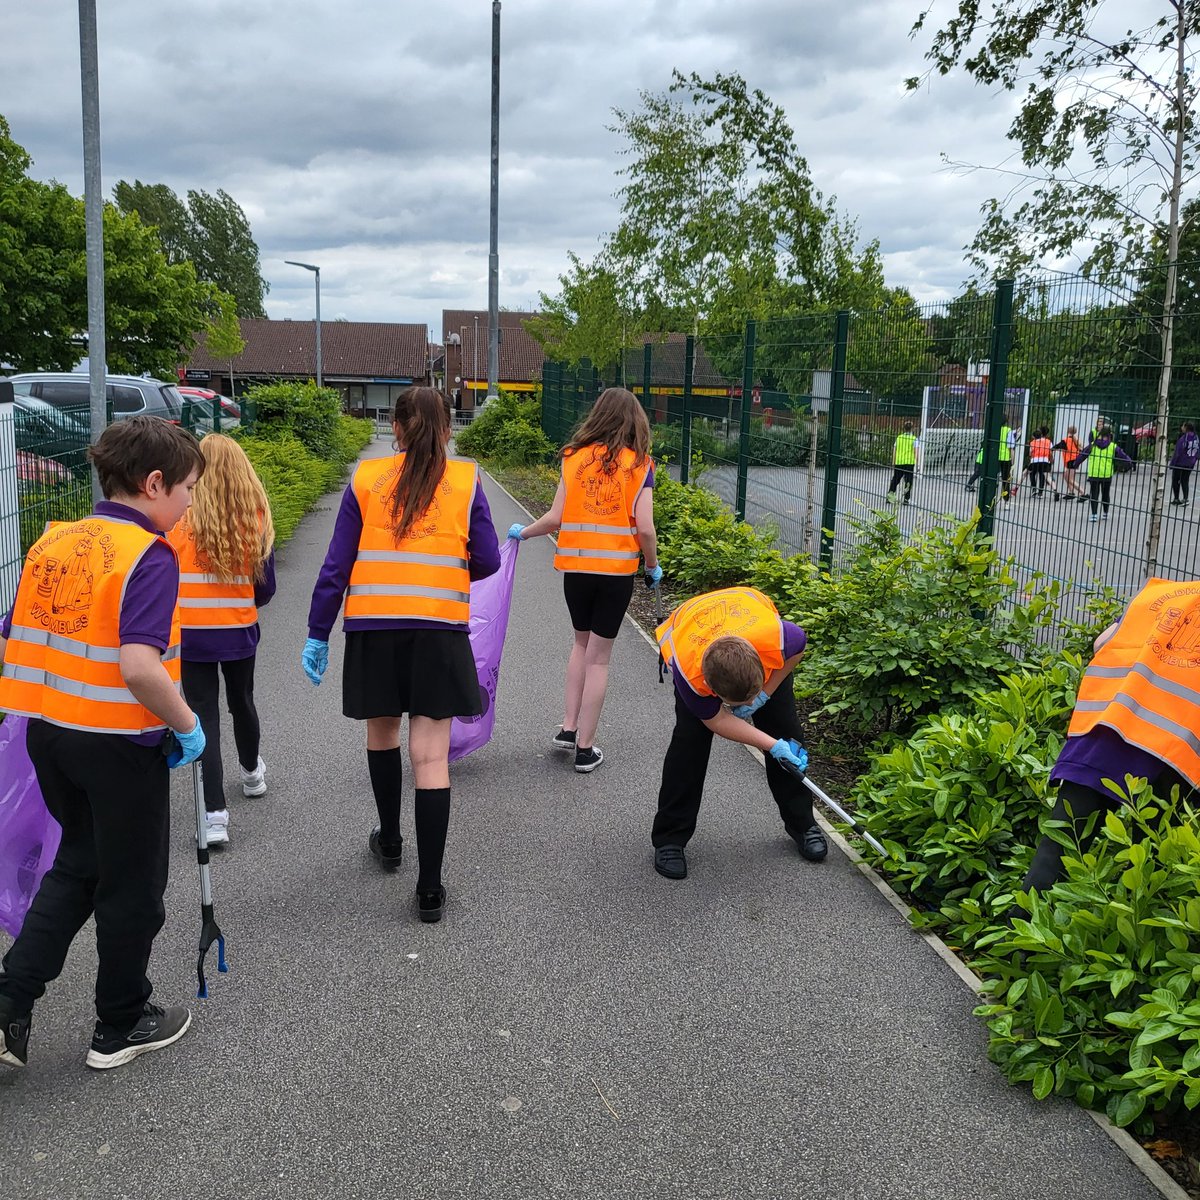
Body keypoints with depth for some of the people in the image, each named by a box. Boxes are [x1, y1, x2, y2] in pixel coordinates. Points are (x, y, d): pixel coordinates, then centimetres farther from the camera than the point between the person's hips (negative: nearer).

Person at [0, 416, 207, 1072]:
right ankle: (121, 1026, 28)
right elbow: (139, 667, -30)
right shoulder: (149, 556, -18)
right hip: (120, 741, -7)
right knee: (132, 886, 12)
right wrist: (188, 726, -15)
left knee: (77, 865, 25)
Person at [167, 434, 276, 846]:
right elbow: (266, 588, 2)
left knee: (205, 717, 3)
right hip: (240, 634, 3)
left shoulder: (179, 522, -14)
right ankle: (252, 773, 48)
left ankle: (215, 814, -2)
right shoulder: (255, 521, -7)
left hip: (191, 637, -3)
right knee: (242, 703, 24)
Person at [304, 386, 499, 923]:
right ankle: (430, 888, 1)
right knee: (431, 755, 0)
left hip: (372, 628, 1)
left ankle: (389, 842, 41)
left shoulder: (365, 479, 2)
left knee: (382, 733, 22)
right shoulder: (465, 481, 0)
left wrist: (318, 634, 5)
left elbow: (336, 565, 0)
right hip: (439, 629, -1)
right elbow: (487, 562, 0)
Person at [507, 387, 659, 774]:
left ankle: (568, 728, 18)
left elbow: (555, 518, -2)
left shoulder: (574, 457, 1)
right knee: (599, 657, 7)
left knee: (582, 642, 23)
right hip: (617, 570, -2)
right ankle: (585, 749, 11)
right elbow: (644, 528, -9)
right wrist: (653, 566, 8)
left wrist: (523, 532, 16)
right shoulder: (639, 464, -4)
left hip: (574, 567, 2)